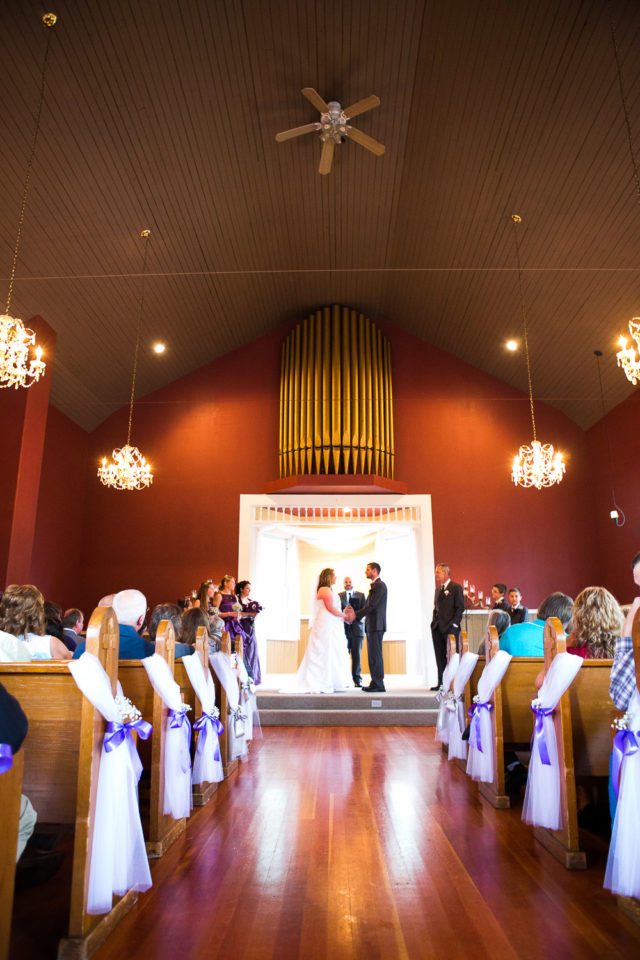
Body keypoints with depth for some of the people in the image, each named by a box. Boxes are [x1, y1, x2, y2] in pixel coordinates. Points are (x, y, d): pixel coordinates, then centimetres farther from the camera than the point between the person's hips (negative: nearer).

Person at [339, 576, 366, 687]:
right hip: (344, 628, 0)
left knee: (357, 654, 1)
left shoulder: (361, 595, 9)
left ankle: (357, 680, 7)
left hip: (357, 627, 0)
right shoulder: (339, 595, 10)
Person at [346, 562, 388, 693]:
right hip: (372, 625, 10)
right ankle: (375, 683, 16)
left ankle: (378, 685, -5)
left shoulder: (380, 585, -11)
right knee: (373, 655, 12)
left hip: (376, 625, -10)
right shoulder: (374, 585, 20)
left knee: (375, 654, -8)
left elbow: (372, 606, -18)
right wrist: (355, 613, 6)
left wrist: (355, 615, -16)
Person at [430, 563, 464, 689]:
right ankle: (441, 682, 14)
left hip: (450, 628, -7)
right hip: (437, 628, 7)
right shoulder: (438, 589, 17)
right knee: (440, 656, 9)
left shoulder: (456, 588, -5)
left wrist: (453, 624, -14)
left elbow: (460, 608, -9)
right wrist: (434, 622, 11)